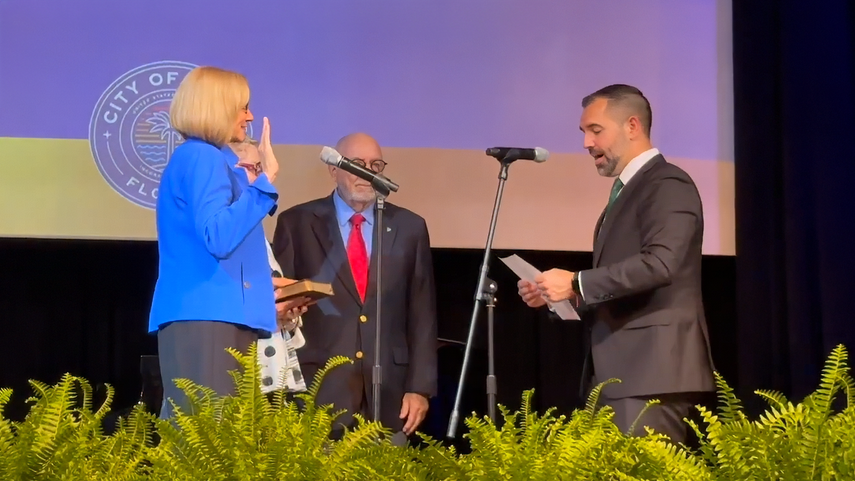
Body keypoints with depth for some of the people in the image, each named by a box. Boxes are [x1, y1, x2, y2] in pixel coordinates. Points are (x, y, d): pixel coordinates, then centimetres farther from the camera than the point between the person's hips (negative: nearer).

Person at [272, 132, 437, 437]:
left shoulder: (409, 227, 10)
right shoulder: (297, 223, 4)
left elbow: (422, 313, 8)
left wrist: (420, 387, 2)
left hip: (388, 388, 2)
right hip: (320, 385, -2)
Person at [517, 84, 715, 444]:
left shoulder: (667, 184, -8)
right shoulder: (626, 191, 22)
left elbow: (659, 263, -23)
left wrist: (577, 283, -18)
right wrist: (565, 294, 9)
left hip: (652, 367, -10)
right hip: (621, 371, 10)